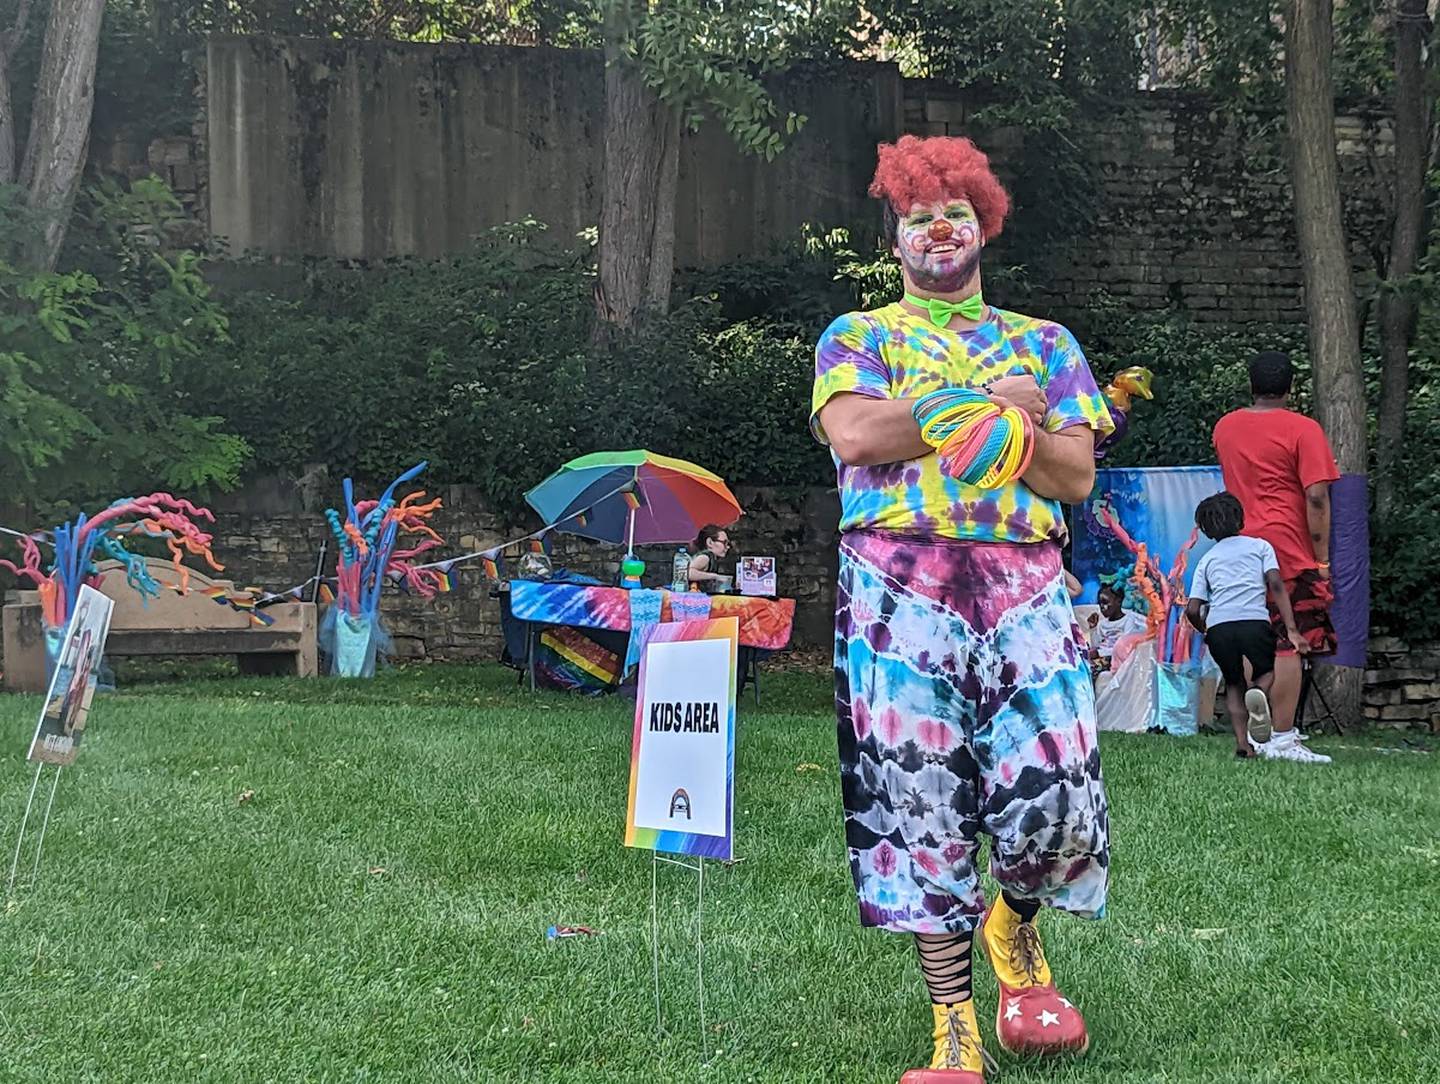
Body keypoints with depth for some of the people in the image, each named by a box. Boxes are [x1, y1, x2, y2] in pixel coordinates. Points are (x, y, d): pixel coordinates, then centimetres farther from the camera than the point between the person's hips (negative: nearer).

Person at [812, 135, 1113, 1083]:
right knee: (917, 803, -4)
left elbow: (1076, 474, 4)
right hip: (899, 587, -1)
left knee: (1057, 803, -10)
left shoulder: (1046, 344, 19)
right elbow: (853, 435, -7)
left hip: (1025, 587, 1)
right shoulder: (857, 337, 14)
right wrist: (992, 405, -4)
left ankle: (1014, 927, 25)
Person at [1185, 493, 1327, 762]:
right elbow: (1276, 585, 3)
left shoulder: (1206, 560, 23)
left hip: (1218, 626, 2)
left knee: (1234, 684, 21)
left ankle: (1243, 743, 3)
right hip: (1255, 621, -2)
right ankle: (1259, 691, -17)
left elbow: (1192, 610, 13)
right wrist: (1292, 630, -2)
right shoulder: (1260, 546, 19)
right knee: (1266, 672, 21)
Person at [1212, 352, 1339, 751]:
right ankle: (1282, 738, -7)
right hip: (1289, 548, -6)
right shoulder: (1303, 429, -7)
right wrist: (1322, 556, -9)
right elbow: (1316, 497, -12)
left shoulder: (1225, 427, 11)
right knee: (1286, 644, -5)